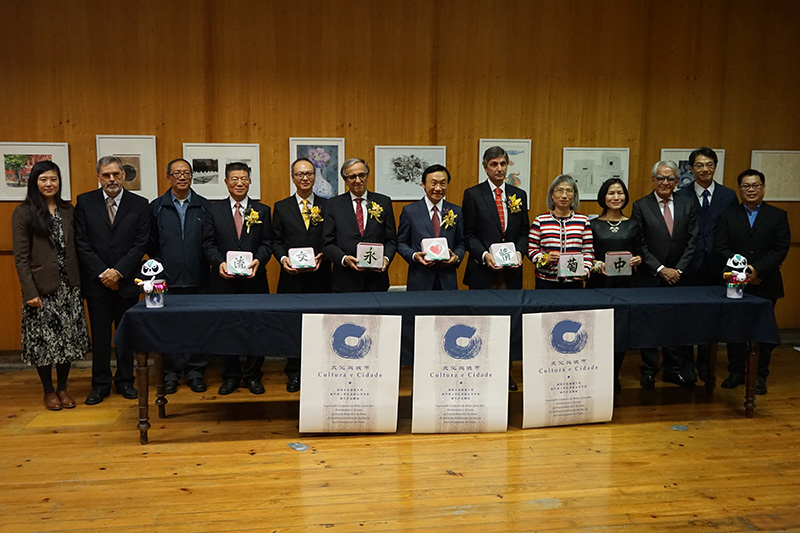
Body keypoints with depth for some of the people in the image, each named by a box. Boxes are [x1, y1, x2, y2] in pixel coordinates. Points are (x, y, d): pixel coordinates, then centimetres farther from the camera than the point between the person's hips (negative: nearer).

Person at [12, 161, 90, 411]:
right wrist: (30, 292, -12)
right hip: (42, 287, -3)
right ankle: (48, 391, 19)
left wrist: (80, 282, 4)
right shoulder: (23, 213, -2)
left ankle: (62, 388, 21)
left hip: (69, 287, 4)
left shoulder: (68, 210, 10)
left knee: (69, 338, 6)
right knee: (44, 339, 3)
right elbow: (21, 257, -6)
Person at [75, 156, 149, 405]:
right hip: (97, 281, 0)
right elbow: (81, 243, -1)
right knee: (100, 335, 6)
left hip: (127, 281, 0)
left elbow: (141, 243, -3)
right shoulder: (84, 202, 3)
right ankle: (100, 384, 18)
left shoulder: (139, 204, 2)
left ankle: (125, 381, 21)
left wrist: (119, 271, -12)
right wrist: (102, 273, -9)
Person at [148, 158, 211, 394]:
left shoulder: (204, 206, 7)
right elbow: (151, 242, 9)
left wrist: (209, 264, -4)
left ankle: (195, 371, 15)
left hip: (197, 279, 0)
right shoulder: (157, 207, 7)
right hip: (168, 280, 0)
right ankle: (171, 373, 15)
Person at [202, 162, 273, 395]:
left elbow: (267, 243, 4)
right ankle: (230, 376, 19)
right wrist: (219, 263, -13)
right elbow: (208, 243, 4)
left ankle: (253, 376, 16)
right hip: (224, 280, 0)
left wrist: (258, 260, -15)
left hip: (254, 279, 0)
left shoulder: (262, 210, 9)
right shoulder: (214, 211, 8)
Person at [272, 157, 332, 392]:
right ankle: (294, 374, 16)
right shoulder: (281, 207, 9)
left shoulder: (327, 206, 7)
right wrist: (283, 258, -11)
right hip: (292, 276, 1)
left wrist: (322, 257, -12)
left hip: (319, 276, 0)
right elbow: (277, 240, 7)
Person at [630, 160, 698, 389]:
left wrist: (679, 269, -7)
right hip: (649, 278, -2)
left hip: (678, 277, 2)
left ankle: (674, 369, 17)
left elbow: (692, 242, 3)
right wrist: (660, 269, -12)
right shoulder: (640, 206, -2)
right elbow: (640, 245, -6)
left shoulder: (687, 205, 6)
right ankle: (649, 370, 16)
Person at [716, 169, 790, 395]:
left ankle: (760, 376, 16)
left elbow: (781, 249, -6)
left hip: (765, 284, -1)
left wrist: (757, 269, -18)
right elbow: (722, 248, -3)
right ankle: (735, 373, 19)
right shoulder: (728, 216, 5)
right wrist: (743, 269, -15)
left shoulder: (778, 216, 3)